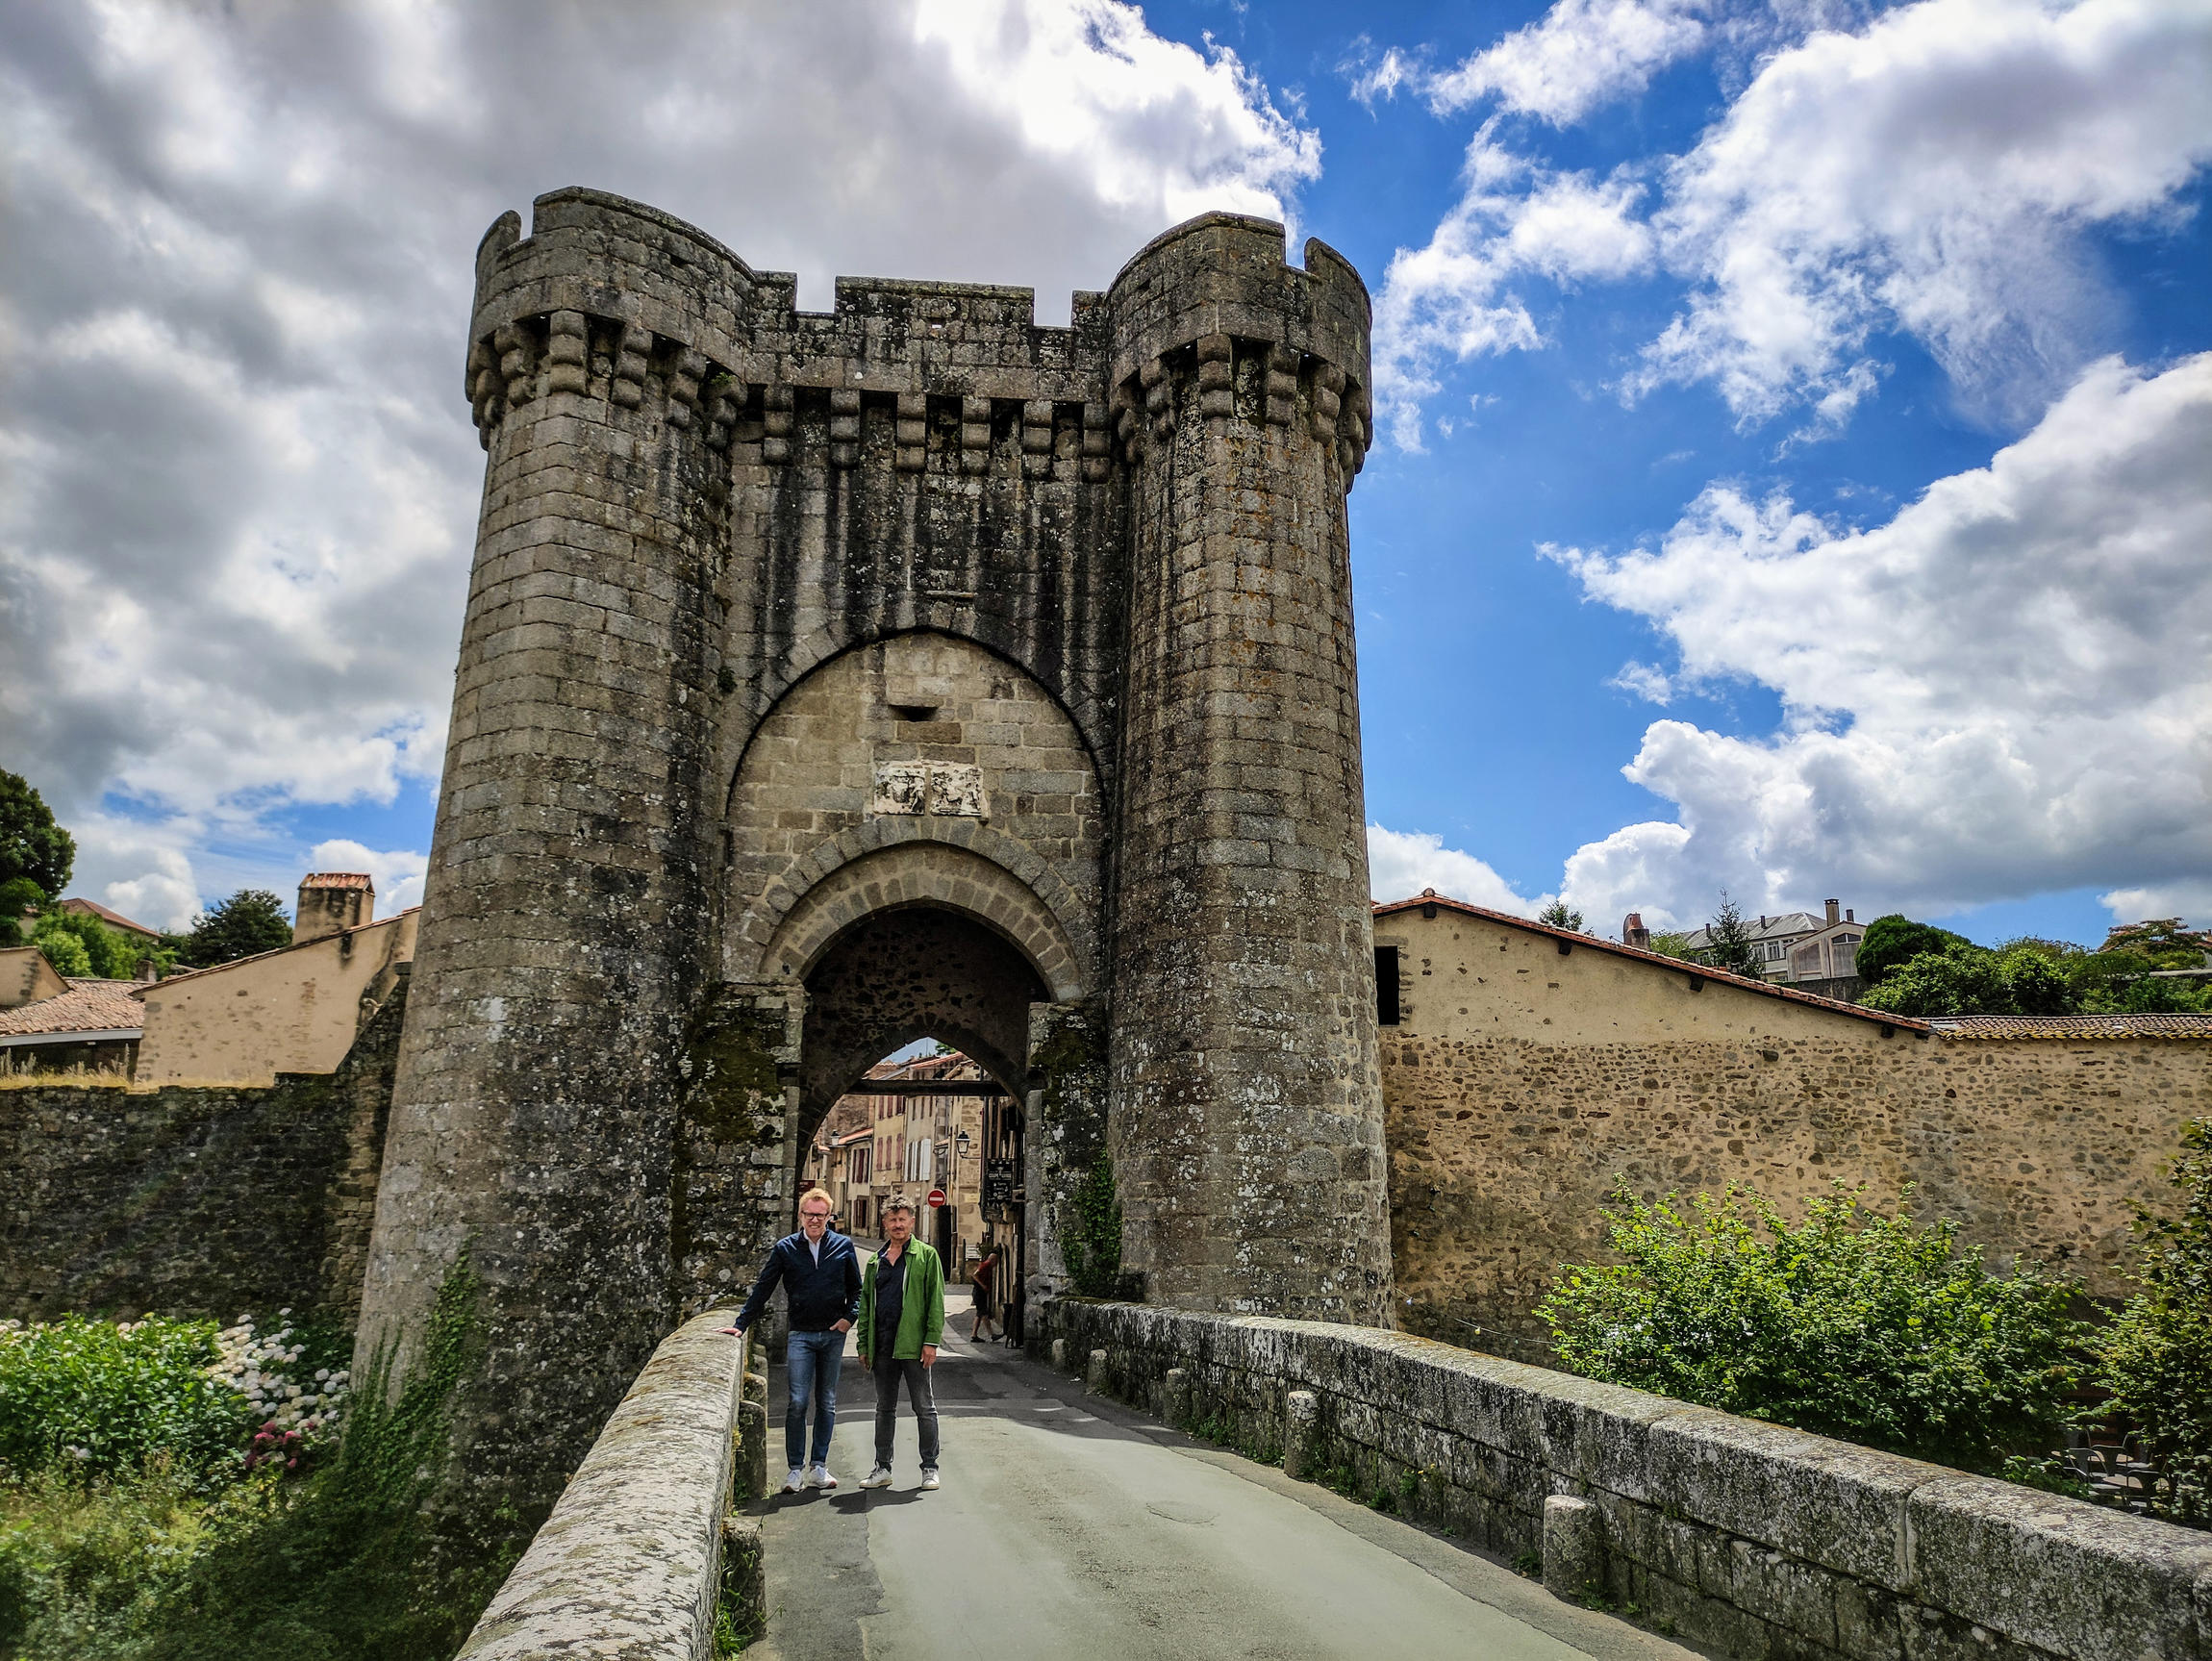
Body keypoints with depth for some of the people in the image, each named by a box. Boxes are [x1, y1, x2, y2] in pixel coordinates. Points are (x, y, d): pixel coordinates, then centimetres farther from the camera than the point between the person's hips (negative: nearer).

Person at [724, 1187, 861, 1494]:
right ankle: (796, 1469, 2)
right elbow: (762, 1289, 5)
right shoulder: (786, 1248, 1)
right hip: (800, 1336, -1)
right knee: (797, 1403, -8)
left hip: (833, 1335, 1)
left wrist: (849, 1317, -3)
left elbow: (856, 1288, 11)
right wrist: (741, 1324, 0)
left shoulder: (843, 1246, 3)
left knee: (826, 1403, 7)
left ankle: (818, 1466, 17)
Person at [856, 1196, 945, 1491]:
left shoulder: (926, 1256, 0)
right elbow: (865, 1305, 16)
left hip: (913, 1344, -4)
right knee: (884, 1409, 13)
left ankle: (930, 1468, 12)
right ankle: (883, 1469, 22)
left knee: (924, 1408, 3)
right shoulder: (875, 1262, 14)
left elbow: (936, 1300, -5)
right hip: (883, 1346, 5)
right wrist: (864, 1345, 9)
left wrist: (931, 1341, -12)